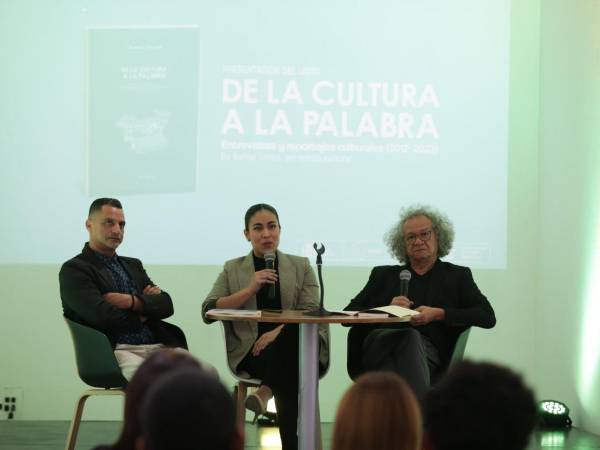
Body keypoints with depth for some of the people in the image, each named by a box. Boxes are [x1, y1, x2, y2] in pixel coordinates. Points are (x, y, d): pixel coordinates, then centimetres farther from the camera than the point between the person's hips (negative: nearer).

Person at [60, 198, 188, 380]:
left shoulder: (133, 265, 27)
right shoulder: (74, 270, 4)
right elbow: (102, 316, -10)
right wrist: (141, 316, 7)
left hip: (157, 346, 6)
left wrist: (131, 301, -6)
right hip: (114, 351, -6)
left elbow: (166, 304, 14)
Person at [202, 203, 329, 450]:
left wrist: (278, 331, -19)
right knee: (288, 373, -36)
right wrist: (250, 289, -7)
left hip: (297, 345, 0)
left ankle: (266, 390, -41)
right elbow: (208, 312, 3)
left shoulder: (301, 266, 17)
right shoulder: (232, 269, 17)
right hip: (251, 350, 0)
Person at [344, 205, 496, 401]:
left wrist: (438, 314, -4)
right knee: (409, 336, -36)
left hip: (428, 350, -1)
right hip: (380, 344, 1)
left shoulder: (457, 276, 24)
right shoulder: (384, 275, 28)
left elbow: (487, 316, 9)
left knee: (412, 340, -37)